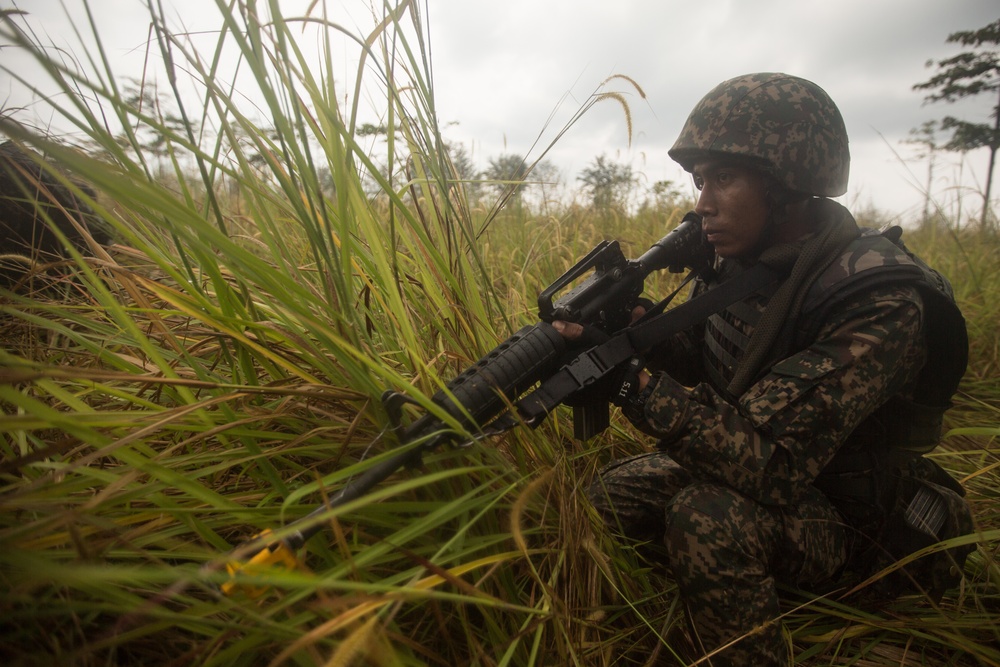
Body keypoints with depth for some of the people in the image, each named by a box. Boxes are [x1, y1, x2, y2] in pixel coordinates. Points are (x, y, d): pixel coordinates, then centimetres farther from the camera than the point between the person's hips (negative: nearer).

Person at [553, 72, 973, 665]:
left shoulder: (877, 300, -31)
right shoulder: (739, 259, -8)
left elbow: (770, 468, -36)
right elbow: (700, 360, -1)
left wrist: (634, 379, -43)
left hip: (844, 513, -7)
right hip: (754, 463, 7)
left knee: (706, 515, -33)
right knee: (614, 492, 1)